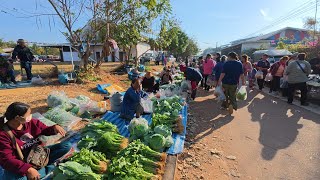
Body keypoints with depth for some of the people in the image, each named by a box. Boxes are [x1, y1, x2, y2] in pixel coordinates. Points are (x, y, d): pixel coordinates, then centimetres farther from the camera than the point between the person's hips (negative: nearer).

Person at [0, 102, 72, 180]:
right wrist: (28, 169, -37)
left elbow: (45, 130, 9)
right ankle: (50, 168, -20)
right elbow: (6, 160, -23)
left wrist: (55, 127, -16)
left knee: (67, 146, -10)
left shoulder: (31, 122, -6)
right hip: (20, 164, -4)